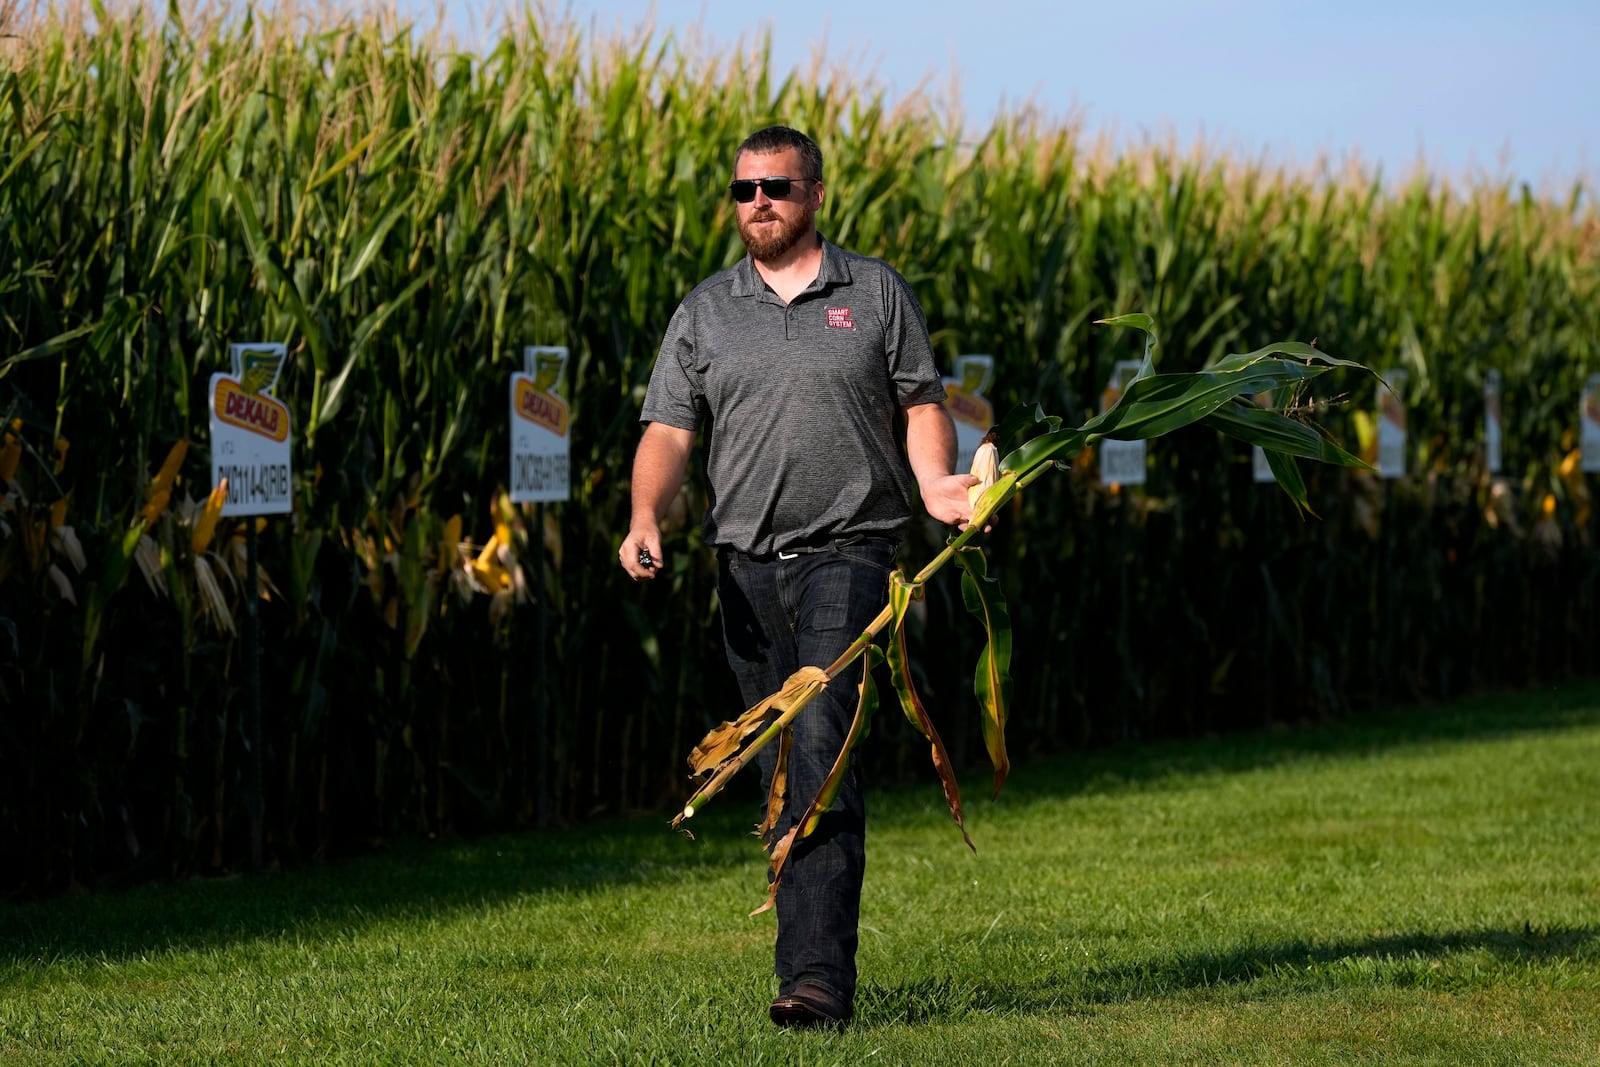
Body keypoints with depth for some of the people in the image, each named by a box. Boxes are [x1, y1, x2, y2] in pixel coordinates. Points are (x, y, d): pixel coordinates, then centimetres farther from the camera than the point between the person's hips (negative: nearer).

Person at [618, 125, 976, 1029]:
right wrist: (646, 520, -13)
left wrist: (936, 484, -12)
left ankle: (819, 977, -22)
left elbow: (921, 404, 8)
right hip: (748, 562, 4)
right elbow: (669, 431, 4)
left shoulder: (877, 293, 6)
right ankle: (814, 958, 18)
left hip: (848, 553, -4)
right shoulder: (705, 312, 11)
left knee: (822, 749, -17)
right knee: (780, 767, 8)